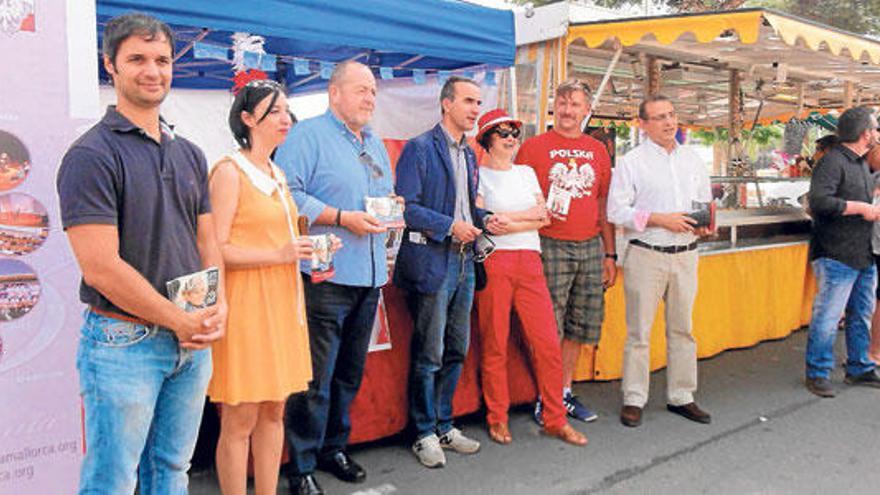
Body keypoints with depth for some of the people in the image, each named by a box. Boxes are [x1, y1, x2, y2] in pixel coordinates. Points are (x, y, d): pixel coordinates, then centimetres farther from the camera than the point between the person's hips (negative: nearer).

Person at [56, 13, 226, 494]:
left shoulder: (189, 154, 10)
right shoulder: (91, 155, -11)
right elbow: (101, 268, -18)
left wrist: (217, 306, -5)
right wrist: (180, 321, -13)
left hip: (193, 342, 6)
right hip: (124, 342, -6)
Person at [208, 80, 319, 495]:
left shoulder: (278, 175, 16)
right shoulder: (229, 171, -8)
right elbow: (215, 250, -15)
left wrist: (304, 255, 10)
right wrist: (279, 255, -19)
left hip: (281, 301, 8)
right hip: (245, 304, -8)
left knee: (273, 412, 13)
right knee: (240, 420, 0)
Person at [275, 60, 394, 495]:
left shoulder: (374, 144, 21)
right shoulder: (308, 135, -5)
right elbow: (287, 195, -16)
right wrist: (342, 218, -19)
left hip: (369, 278, 8)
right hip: (324, 278, -8)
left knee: (349, 373, 16)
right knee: (315, 378, -3)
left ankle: (333, 447, 32)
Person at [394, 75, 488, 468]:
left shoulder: (468, 154, 17)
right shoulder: (420, 148, -8)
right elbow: (406, 206, -14)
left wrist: (484, 219, 4)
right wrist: (450, 226, -17)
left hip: (464, 262, 8)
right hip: (431, 262, -8)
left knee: (456, 350, 14)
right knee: (428, 354, 1)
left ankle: (444, 425, 27)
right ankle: (425, 433, 15)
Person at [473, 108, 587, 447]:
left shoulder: (526, 172, 20)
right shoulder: (478, 175, 6)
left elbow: (543, 216, 8)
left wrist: (507, 219, -5)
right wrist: (527, 216, -2)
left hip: (530, 261, 4)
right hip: (493, 261, -4)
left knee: (548, 343, -1)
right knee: (494, 345, 0)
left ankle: (555, 420, 10)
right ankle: (498, 419, 15)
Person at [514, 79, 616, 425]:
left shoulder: (597, 151, 13)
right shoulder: (533, 147, 0)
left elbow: (603, 207, 16)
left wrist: (610, 254, 13)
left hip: (591, 247, 5)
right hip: (550, 247, -5)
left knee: (580, 325, 10)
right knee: (548, 328, -2)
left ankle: (565, 393, 24)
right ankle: (545, 399, 12)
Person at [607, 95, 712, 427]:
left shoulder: (692, 160, 14)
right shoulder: (631, 162, -2)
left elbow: (705, 202, 21)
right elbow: (616, 211, -8)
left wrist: (703, 225, 0)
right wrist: (660, 219, -15)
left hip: (686, 255, 5)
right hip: (646, 254, -5)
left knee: (682, 328, 11)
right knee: (639, 331, -1)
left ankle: (681, 396, 22)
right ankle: (633, 400, 9)